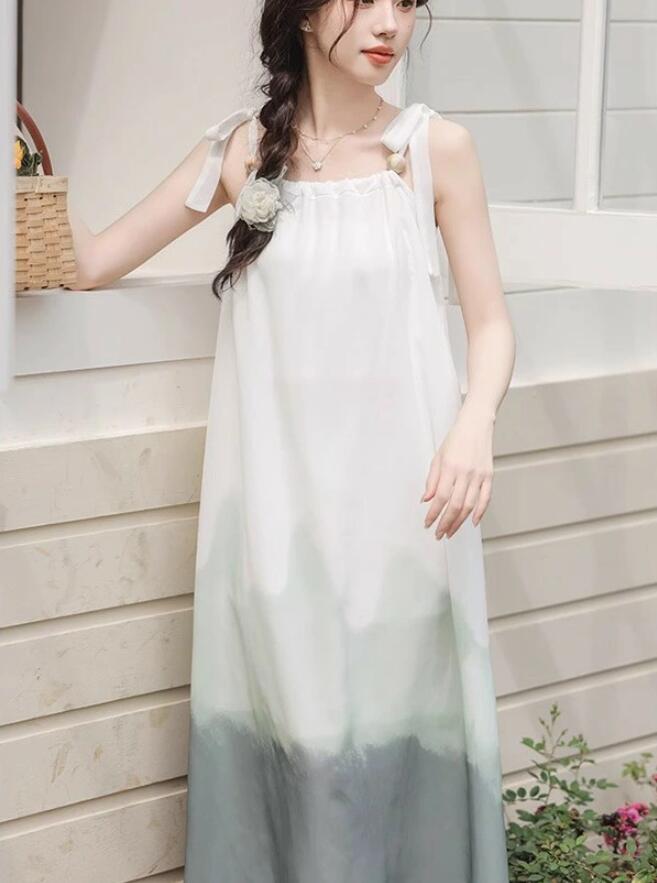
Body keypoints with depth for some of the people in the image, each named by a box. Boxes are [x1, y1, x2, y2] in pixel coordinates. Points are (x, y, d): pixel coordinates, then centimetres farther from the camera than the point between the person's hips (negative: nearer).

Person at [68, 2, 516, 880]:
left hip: (399, 491, -1)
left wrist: (475, 422, -15)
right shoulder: (243, 147, 5)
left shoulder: (437, 147, 1)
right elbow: (93, 261, 7)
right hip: (278, 488, 1)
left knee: (401, 716, 0)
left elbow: (491, 323, 2)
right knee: (291, 725, 3)